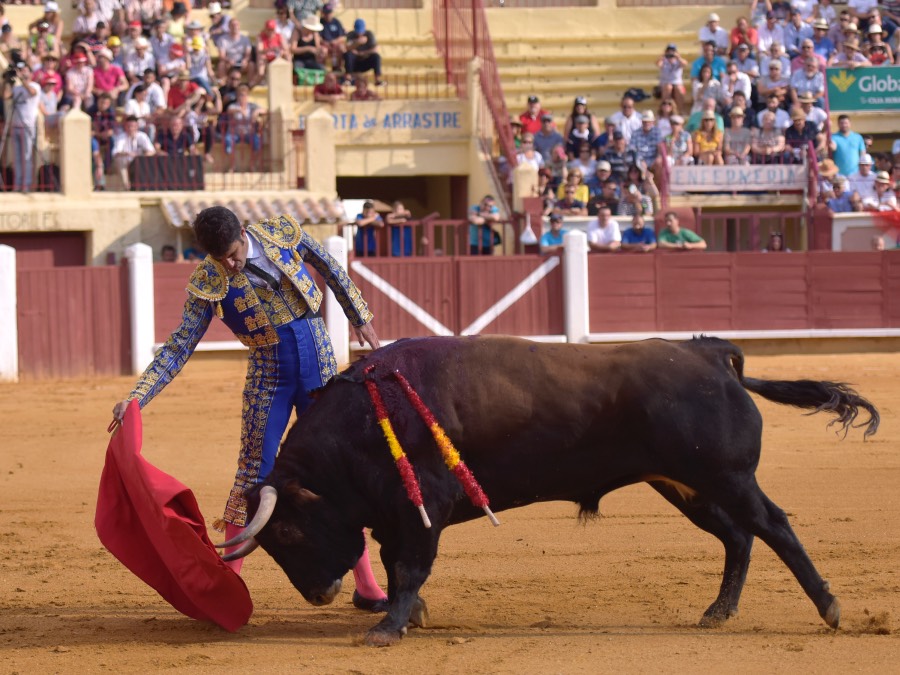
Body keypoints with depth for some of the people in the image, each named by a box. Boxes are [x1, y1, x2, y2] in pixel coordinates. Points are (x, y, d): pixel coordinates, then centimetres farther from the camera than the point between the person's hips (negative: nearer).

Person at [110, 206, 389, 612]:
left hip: (320, 367, 2)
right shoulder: (208, 283, -13)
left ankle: (366, 586, 10)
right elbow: (179, 348, -13)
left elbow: (330, 270, 9)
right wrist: (138, 396, -24)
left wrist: (360, 319, 15)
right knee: (253, 476, -3)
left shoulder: (283, 233, -8)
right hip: (269, 376, -2)